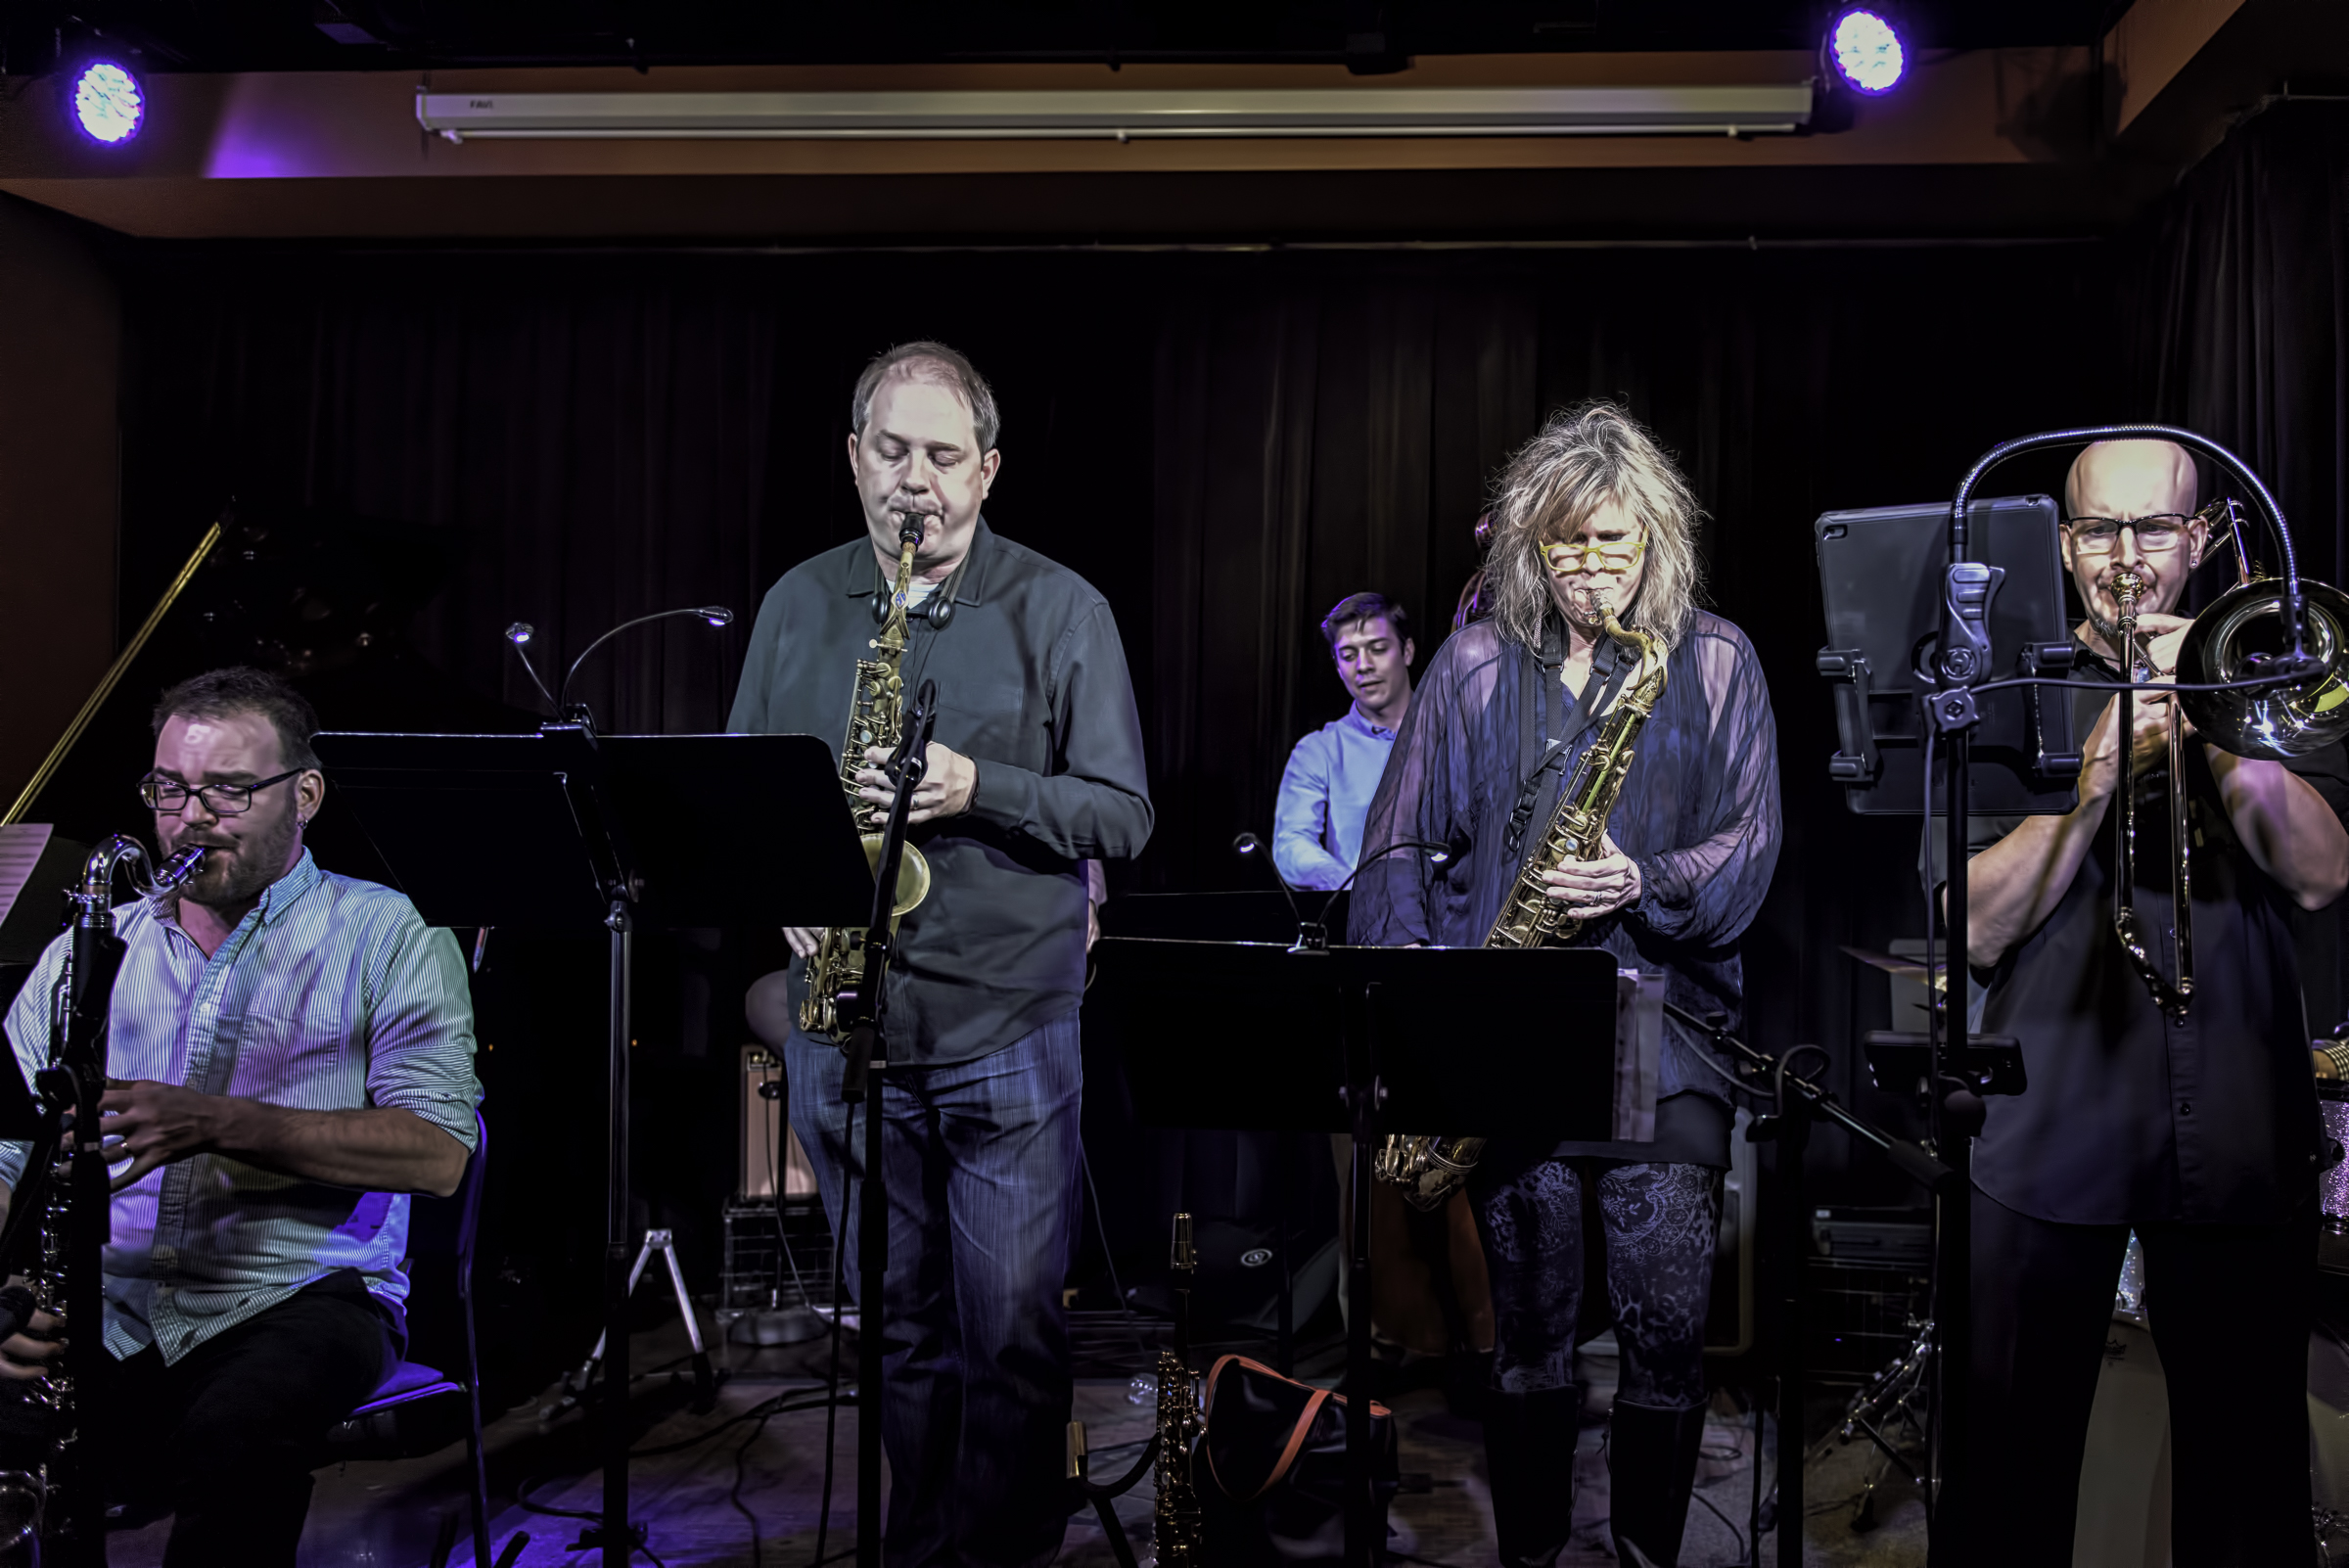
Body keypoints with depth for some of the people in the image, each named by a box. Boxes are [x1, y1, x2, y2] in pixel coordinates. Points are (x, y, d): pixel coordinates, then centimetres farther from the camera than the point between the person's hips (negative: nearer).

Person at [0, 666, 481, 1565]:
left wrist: (222, 1123, -18)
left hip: (294, 1298, -3)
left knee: (237, 1434, -35)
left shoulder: (385, 935, 5)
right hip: (92, 1312, 4)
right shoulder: (86, 950, 19)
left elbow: (438, 1154, -9)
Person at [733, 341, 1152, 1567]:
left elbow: (1121, 815, -4)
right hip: (842, 1022, 3)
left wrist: (978, 789, -19)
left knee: (1013, 1339, 2)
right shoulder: (797, 605, 9)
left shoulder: (1061, 610, -2)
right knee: (899, 1329, 14)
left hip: (1008, 1031, -3)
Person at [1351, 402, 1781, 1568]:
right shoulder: (1474, 663, 8)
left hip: (1660, 1030, -1)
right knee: (1529, 1330, 8)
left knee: (1668, 1328, -2)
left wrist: (1645, 885, -17)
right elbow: (1400, 844, 8)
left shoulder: (1714, 661, 6)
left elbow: (1750, 843, 2)